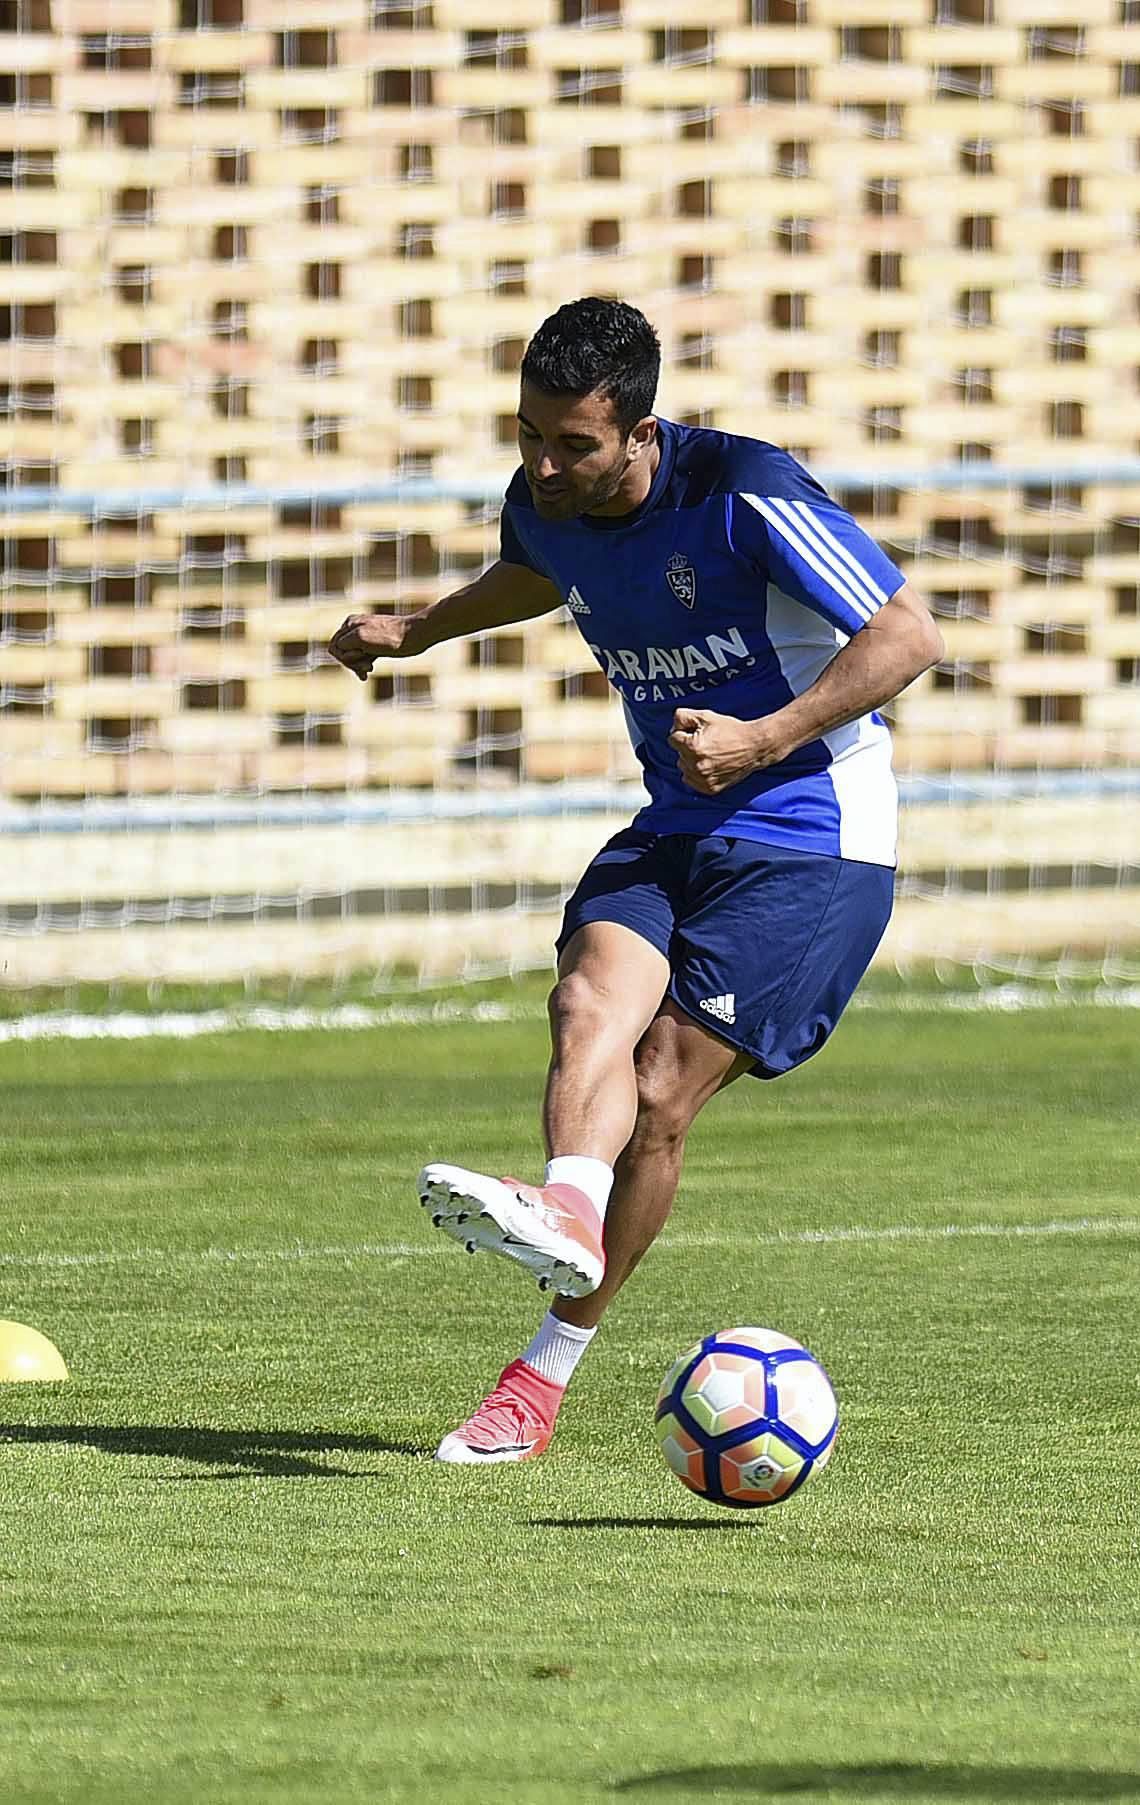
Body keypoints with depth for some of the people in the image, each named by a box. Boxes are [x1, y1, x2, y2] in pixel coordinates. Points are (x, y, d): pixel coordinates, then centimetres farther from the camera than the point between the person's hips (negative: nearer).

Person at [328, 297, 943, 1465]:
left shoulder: (743, 495, -20)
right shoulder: (544, 506, 1)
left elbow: (908, 634, -18)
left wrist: (763, 739, -24)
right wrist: (417, 630, 34)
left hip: (812, 841, -6)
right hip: (675, 830, 6)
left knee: (658, 1094, -13)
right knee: (591, 997, -25)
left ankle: (545, 1374, -9)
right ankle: (567, 1210, -50)